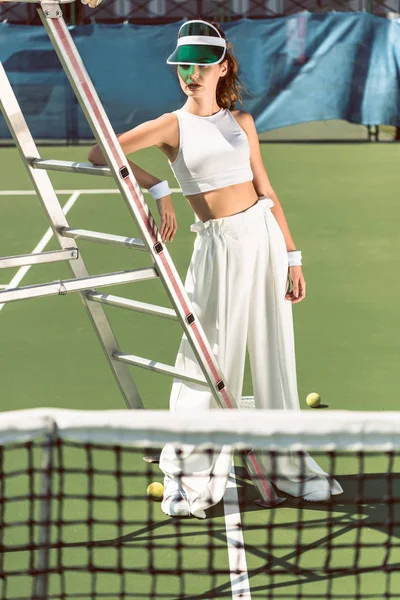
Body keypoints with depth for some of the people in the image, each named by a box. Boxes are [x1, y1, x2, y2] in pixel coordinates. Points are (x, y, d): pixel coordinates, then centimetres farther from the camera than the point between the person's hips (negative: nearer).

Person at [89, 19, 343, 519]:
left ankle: (287, 464, 21)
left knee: (275, 355, 9)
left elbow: (266, 191, 11)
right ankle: (189, 479, 10)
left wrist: (292, 256, 8)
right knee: (209, 357, -2)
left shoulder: (241, 122, 8)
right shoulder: (172, 126, -1)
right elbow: (101, 154, -6)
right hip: (219, 244, -3)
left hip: (264, 234, 3)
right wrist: (157, 190, -10)